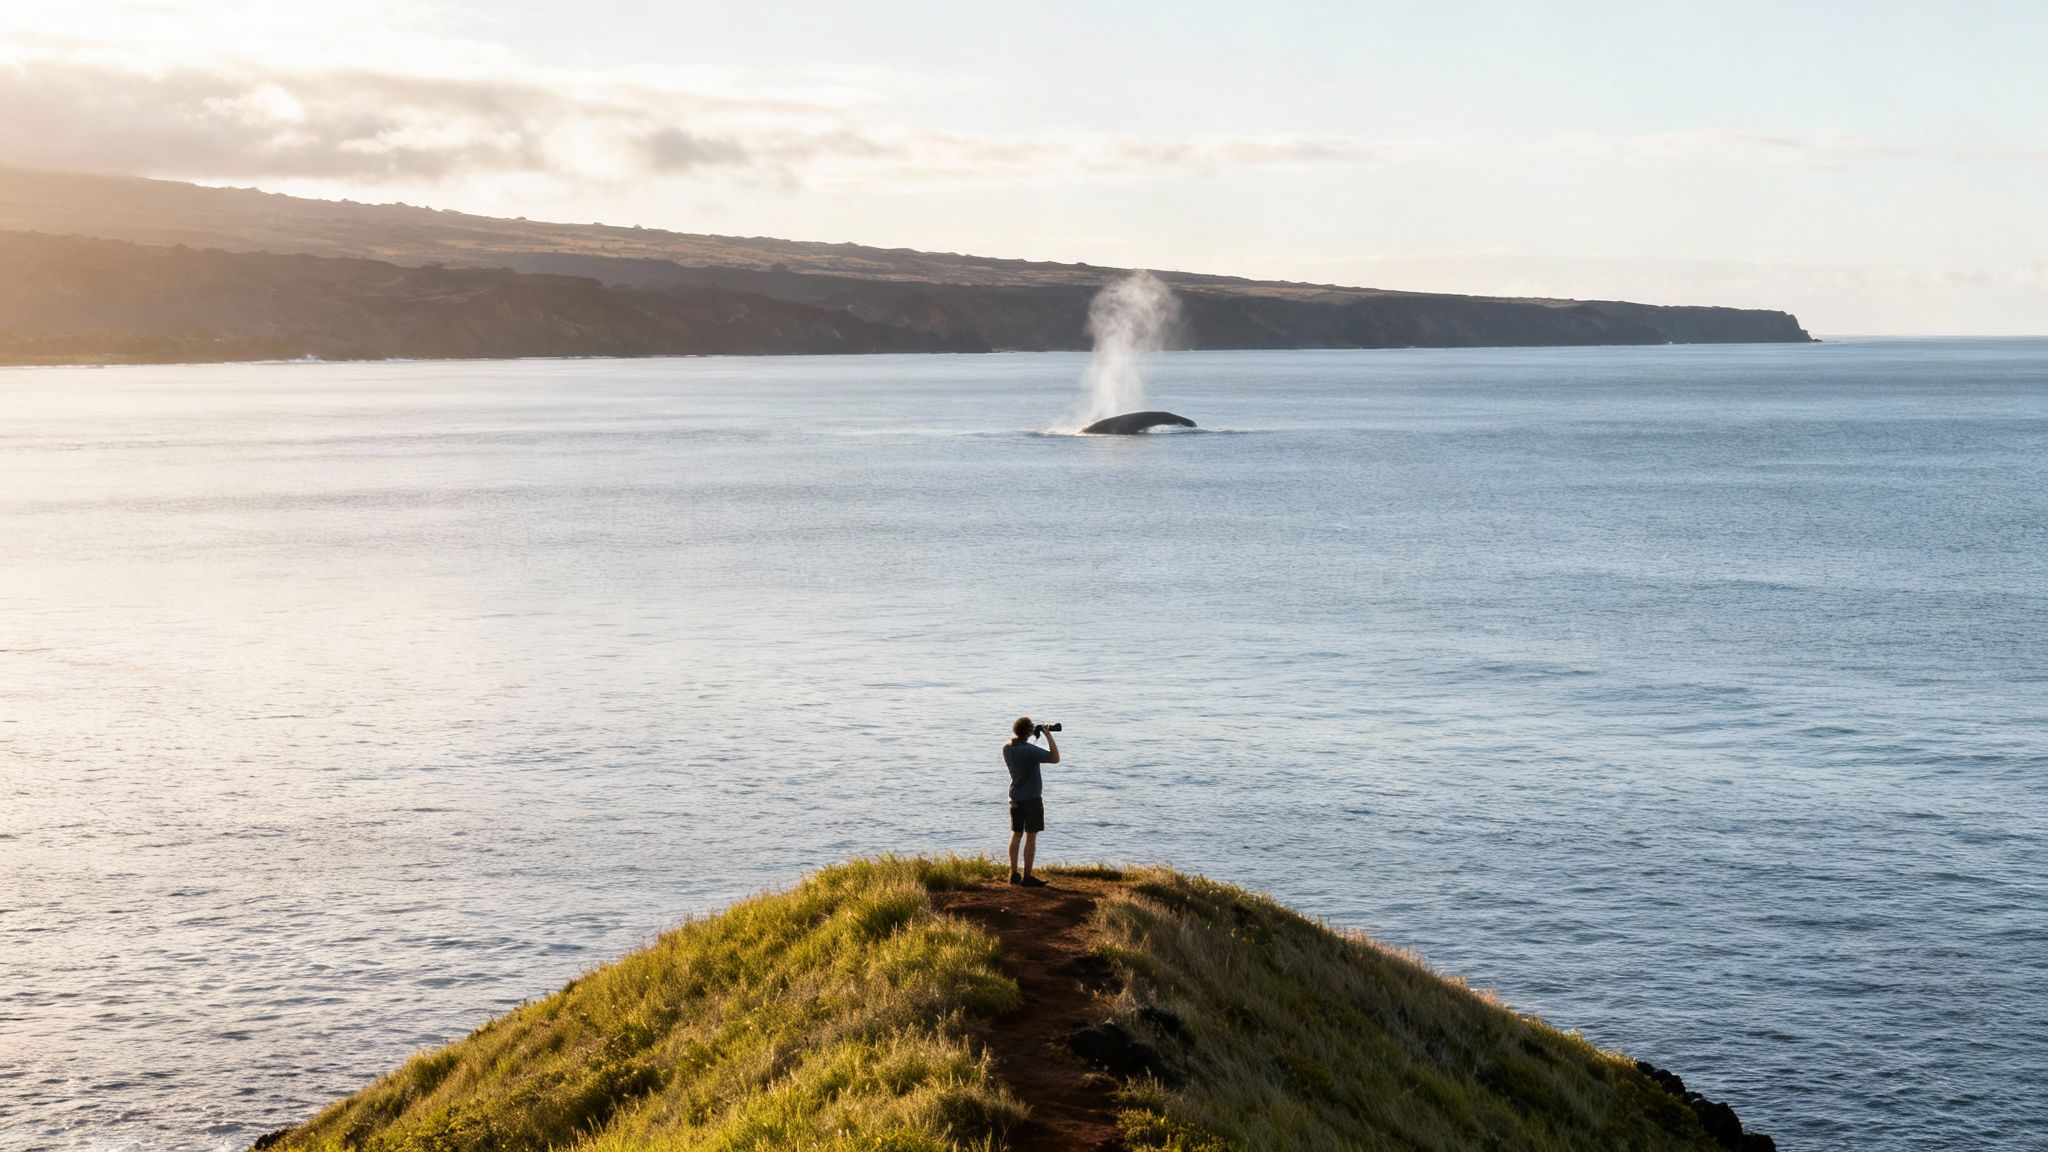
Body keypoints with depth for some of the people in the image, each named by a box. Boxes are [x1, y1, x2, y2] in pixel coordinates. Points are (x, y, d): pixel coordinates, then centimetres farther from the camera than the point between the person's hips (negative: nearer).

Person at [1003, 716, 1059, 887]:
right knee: (1031, 836, -1)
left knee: (1016, 835, 14)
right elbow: (1055, 758, -17)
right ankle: (1027, 877, -1)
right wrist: (1048, 735, -12)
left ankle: (1014, 874, 17)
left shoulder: (1007, 748, -1)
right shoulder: (1031, 750, -22)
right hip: (1032, 798, -7)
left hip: (1015, 798, 7)